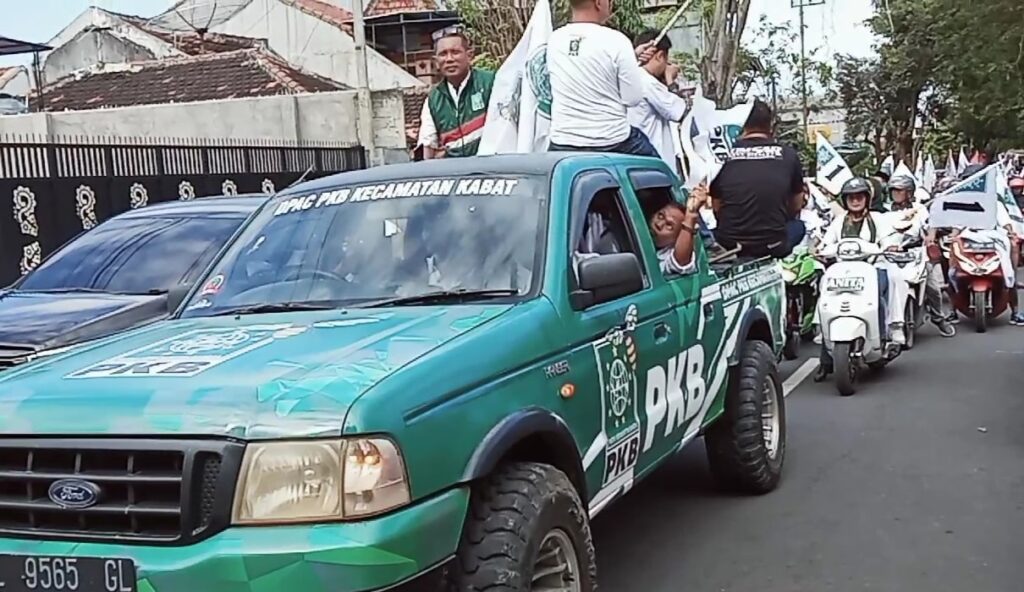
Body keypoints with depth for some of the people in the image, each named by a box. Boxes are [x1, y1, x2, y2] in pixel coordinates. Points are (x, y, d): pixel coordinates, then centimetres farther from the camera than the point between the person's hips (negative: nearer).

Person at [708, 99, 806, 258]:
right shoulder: (788, 154, 1)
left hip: (728, 246, 1)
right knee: (798, 226, 30)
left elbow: (717, 208, 9)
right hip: (772, 246, -1)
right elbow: (797, 206, 15)